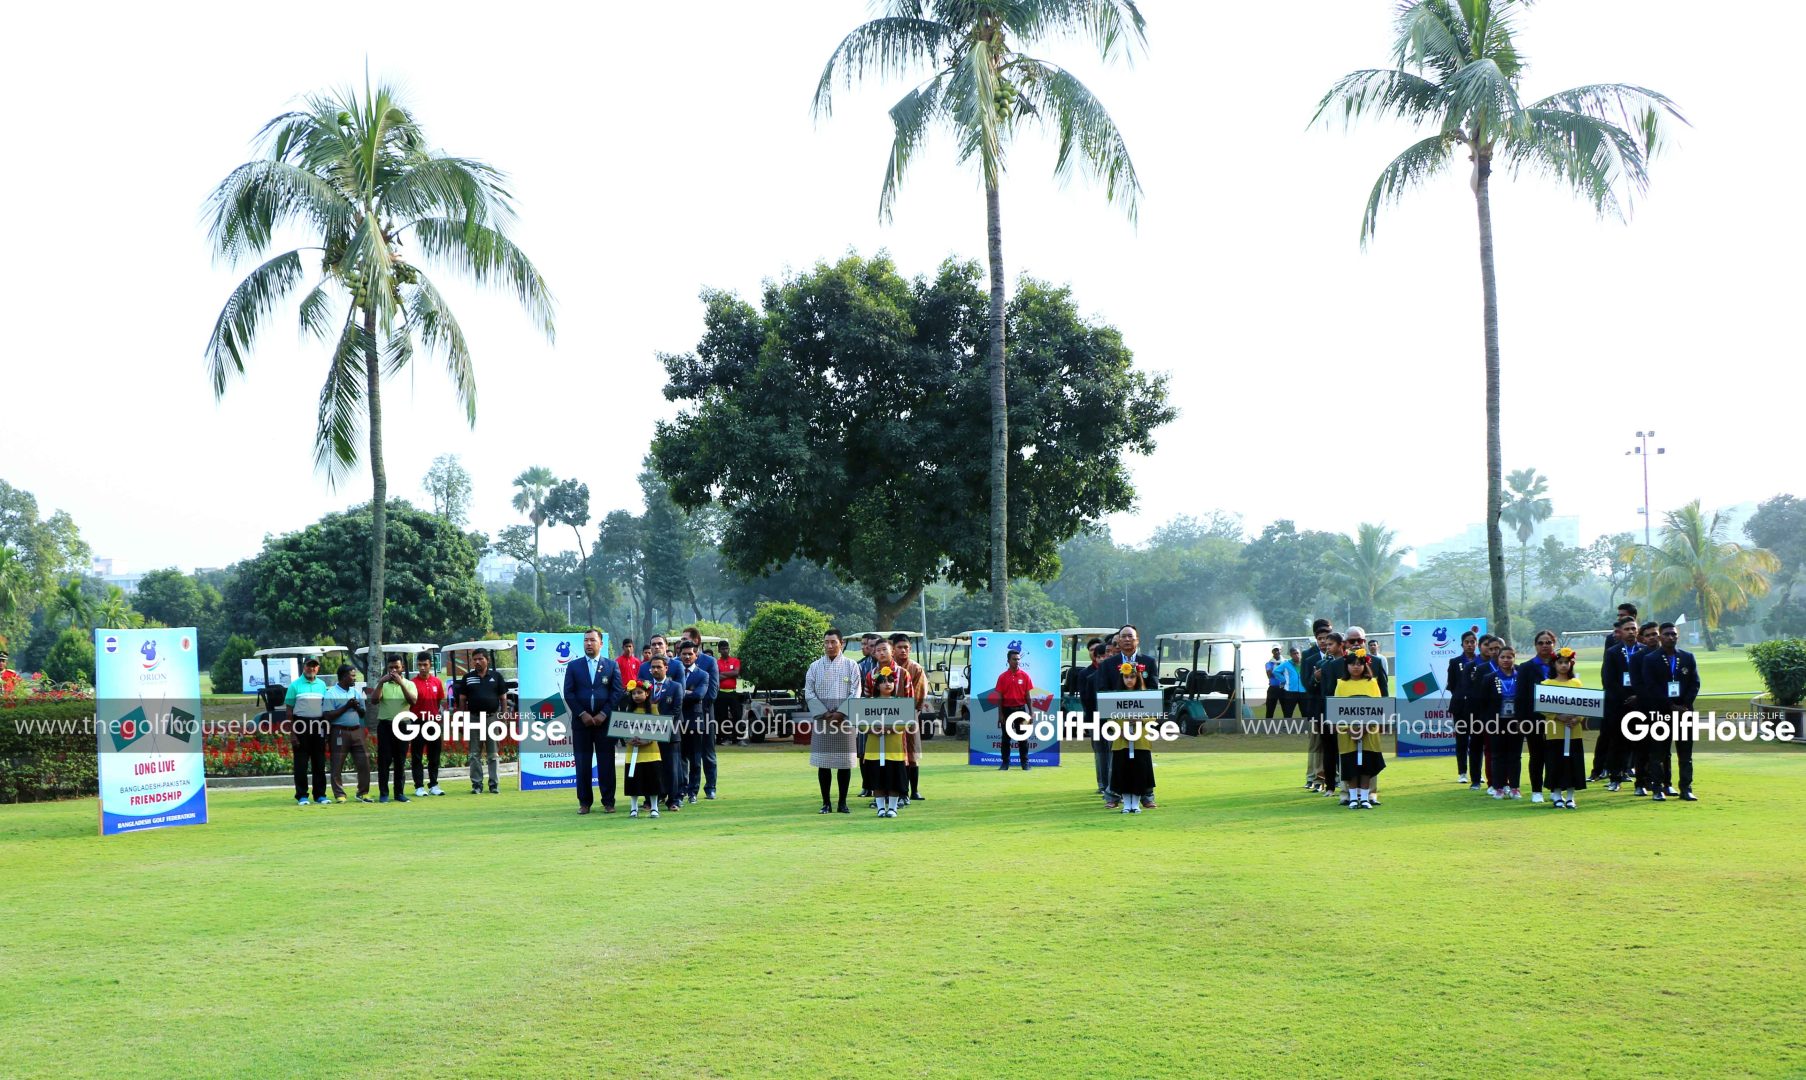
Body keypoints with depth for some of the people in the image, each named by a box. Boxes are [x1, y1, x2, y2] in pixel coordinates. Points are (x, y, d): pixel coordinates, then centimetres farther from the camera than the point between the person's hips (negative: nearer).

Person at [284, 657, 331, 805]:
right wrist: (291, 732, -7)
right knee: (301, 763, -1)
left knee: (319, 762, 6)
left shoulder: (322, 685, 10)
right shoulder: (295, 685, 0)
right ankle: (301, 796, 4)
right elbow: (289, 710, -1)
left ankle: (320, 795, 11)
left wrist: (326, 729, 7)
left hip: (319, 725, 3)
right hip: (301, 724, -3)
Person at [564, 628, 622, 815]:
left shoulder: (612, 665, 7)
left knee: (606, 763, 0)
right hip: (581, 721, 1)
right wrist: (582, 714, -8)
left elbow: (617, 692, 1)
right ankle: (584, 802, 7)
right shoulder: (573, 666, 9)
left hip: (605, 720, -1)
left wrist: (603, 714, -9)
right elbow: (568, 693, 3)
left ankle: (608, 801, 5)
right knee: (582, 763, 1)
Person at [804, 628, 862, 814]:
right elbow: (809, 693, 2)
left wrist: (841, 713, -12)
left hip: (844, 719, -1)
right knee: (823, 762, 1)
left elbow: (855, 693, -2)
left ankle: (842, 802, 10)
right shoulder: (815, 666, 5)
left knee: (845, 762, 2)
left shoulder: (851, 665, 3)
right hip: (821, 720, 1)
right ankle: (826, 802, 8)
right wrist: (823, 714, -9)